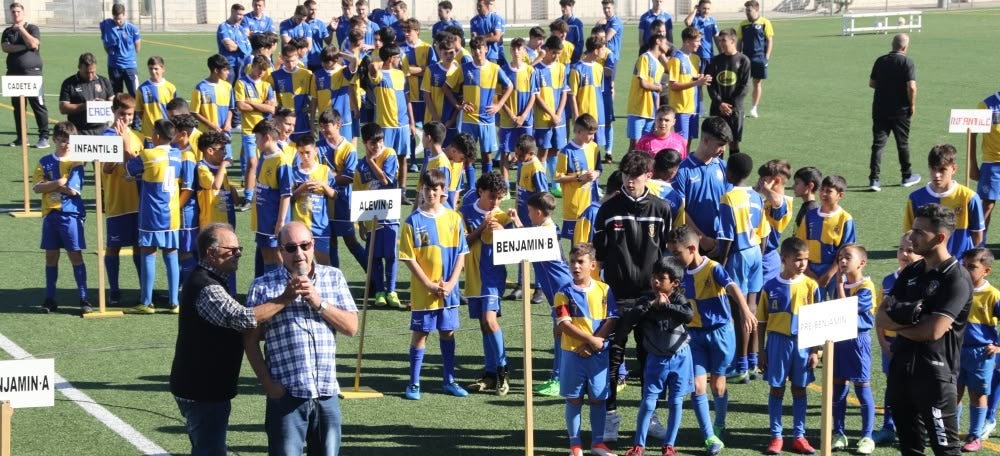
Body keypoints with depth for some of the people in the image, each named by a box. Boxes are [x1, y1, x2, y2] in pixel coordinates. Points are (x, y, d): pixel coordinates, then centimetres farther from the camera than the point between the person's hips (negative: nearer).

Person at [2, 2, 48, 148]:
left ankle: (44, 137, -8)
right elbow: (5, 47, -5)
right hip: (14, 73, 4)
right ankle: (21, 137, 13)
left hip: (32, 72, -4)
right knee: (17, 107, 7)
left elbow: (33, 44, -13)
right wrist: (24, 46, -12)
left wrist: (21, 29, -11)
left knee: (38, 105, -8)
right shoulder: (7, 31, 12)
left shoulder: (32, 28, 3)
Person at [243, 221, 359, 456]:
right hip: (286, 395, -3)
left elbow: (351, 327, 2)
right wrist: (267, 383, -9)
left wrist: (319, 303, -12)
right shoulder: (263, 286, -1)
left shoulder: (334, 277, 8)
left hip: (327, 394, 3)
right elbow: (250, 340, -1)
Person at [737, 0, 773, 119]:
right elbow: (739, 42, 12)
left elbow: (770, 41, -2)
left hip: (759, 58, -2)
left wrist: (766, 57, -8)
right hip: (745, 58, 2)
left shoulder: (764, 23, -3)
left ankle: (754, 109, 15)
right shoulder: (743, 24, 7)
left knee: (757, 83, 5)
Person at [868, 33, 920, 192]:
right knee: (903, 143, 12)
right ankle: (907, 177, 26)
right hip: (900, 109, -3)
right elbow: (911, 86, -18)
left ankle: (874, 179, -7)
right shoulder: (907, 62, -12)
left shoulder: (880, 61, 3)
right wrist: (912, 105, -5)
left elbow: (871, 83, 10)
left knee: (878, 143, 2)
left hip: (880, 108, 3)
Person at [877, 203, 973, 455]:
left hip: (935, 371, -8)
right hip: (901, 368, 8)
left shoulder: (956, 278, -13)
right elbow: (881, 317, 7)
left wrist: (898, 325, -4)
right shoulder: (911, 272, 11)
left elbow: (933, 331, -22)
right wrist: (912, 321, -12)